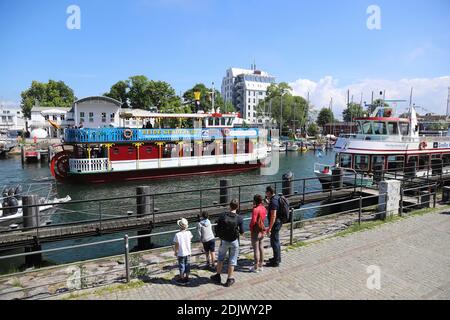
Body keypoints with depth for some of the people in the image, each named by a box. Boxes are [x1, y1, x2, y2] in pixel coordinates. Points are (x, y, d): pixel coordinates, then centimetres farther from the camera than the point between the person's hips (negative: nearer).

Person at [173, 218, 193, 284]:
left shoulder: (177, 235, -20)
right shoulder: (189, 233, -10)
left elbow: (176, 245, -13)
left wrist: (175, 252, 4)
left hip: (181, 253, -3)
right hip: (188, 252, 4)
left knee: (182, 266, 11)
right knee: (187, 265, 16)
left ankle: (182, 279, 22)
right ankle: (187, 278, 26)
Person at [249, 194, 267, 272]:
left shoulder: (255, 209, -21)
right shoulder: (263, 208, 3)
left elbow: (253, 221, -24)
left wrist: (251, 228, -6)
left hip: (256, 231, -8)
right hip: (262, 231, 8)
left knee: (256, 249, 1)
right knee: (261, 248, 15)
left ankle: (256, 267, 10)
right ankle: (261, 266, 25)